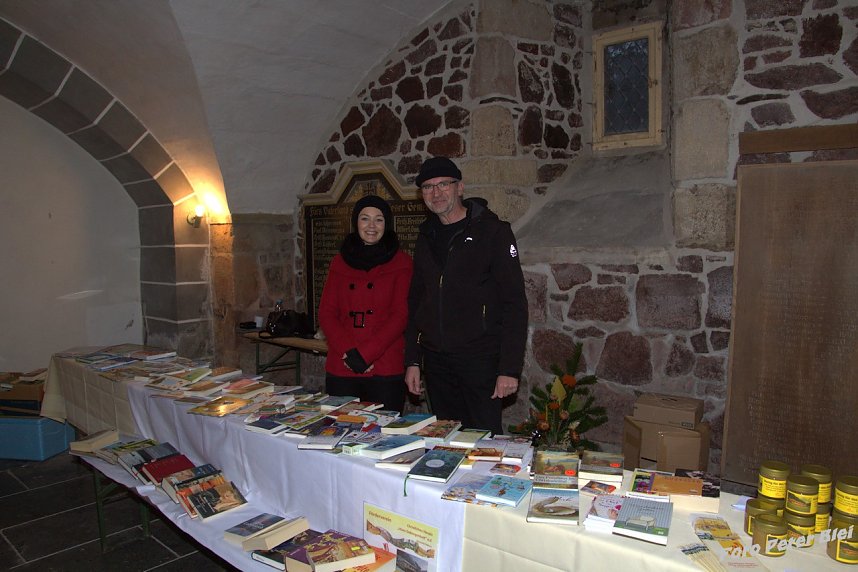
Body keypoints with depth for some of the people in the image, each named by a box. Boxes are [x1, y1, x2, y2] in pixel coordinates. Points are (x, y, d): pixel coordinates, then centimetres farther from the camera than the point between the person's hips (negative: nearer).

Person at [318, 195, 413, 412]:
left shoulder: (401, 262, 3)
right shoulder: (340, 262, 12)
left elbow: (400, 315, -5)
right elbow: (326, 314, 6)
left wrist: (365, 354, -13)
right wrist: (349, 352, -9)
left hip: (386, 371, -3)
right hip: (340, 370, 3)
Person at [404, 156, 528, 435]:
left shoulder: (492, 231, -5)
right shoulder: (426, 237, 13)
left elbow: (514, 303, -10)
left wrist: (510, 368, -16)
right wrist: (412, 360, 10)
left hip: (480, 359, -5)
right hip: (435, 360, 5)